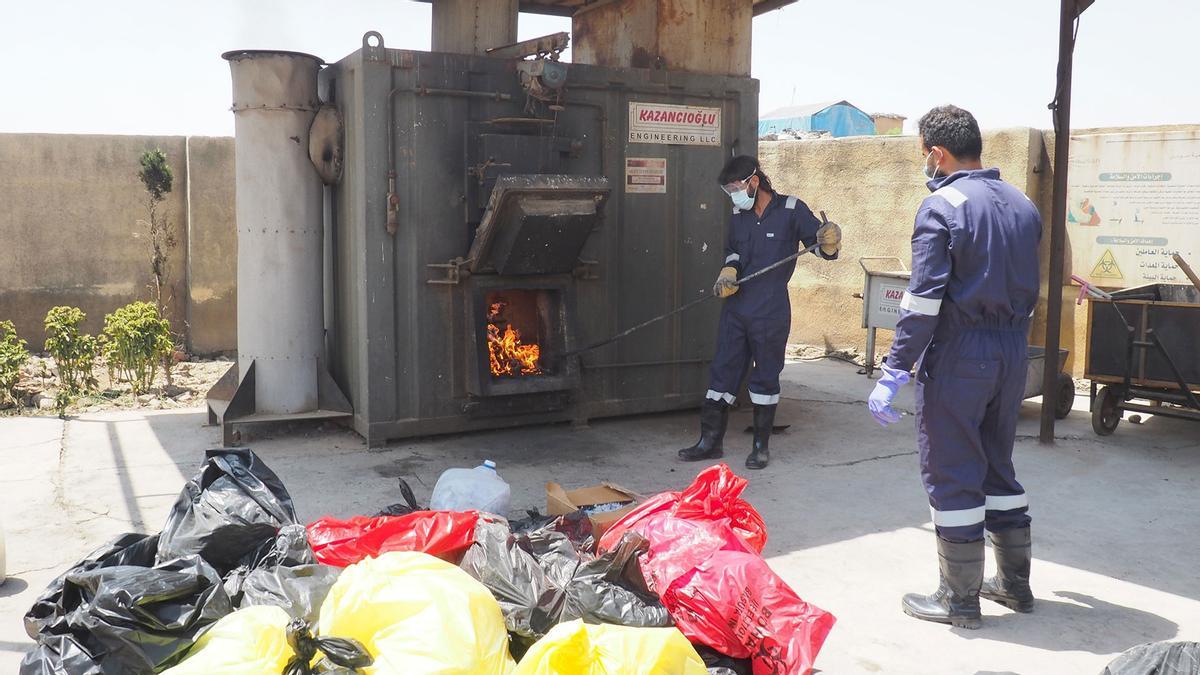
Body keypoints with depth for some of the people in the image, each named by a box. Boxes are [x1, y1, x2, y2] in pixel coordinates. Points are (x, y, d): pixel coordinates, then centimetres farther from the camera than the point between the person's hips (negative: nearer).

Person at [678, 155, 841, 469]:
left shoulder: (791, 210, -6)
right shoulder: (738, 215, 10)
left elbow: (824, 249, -5)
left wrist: (829, 241, -28)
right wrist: (728, 271, 2)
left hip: (770, 313, -5)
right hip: (735, 308, 5)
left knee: (765, 378, 7)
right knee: (722, 372, 8)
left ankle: (761, 445, 20)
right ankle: (711, 441, 19)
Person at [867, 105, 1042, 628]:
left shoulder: (942, 206, -13)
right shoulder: (1022, 206, 10)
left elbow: (924, 298, -20)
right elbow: (1029, 289, 14)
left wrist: (894, 372, -18)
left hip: (958, 355, -8)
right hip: (1011, 353, 8)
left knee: (951, 474, 2)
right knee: (998, 466, 19)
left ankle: (960, 598, 10)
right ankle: (1014, 581, 29)